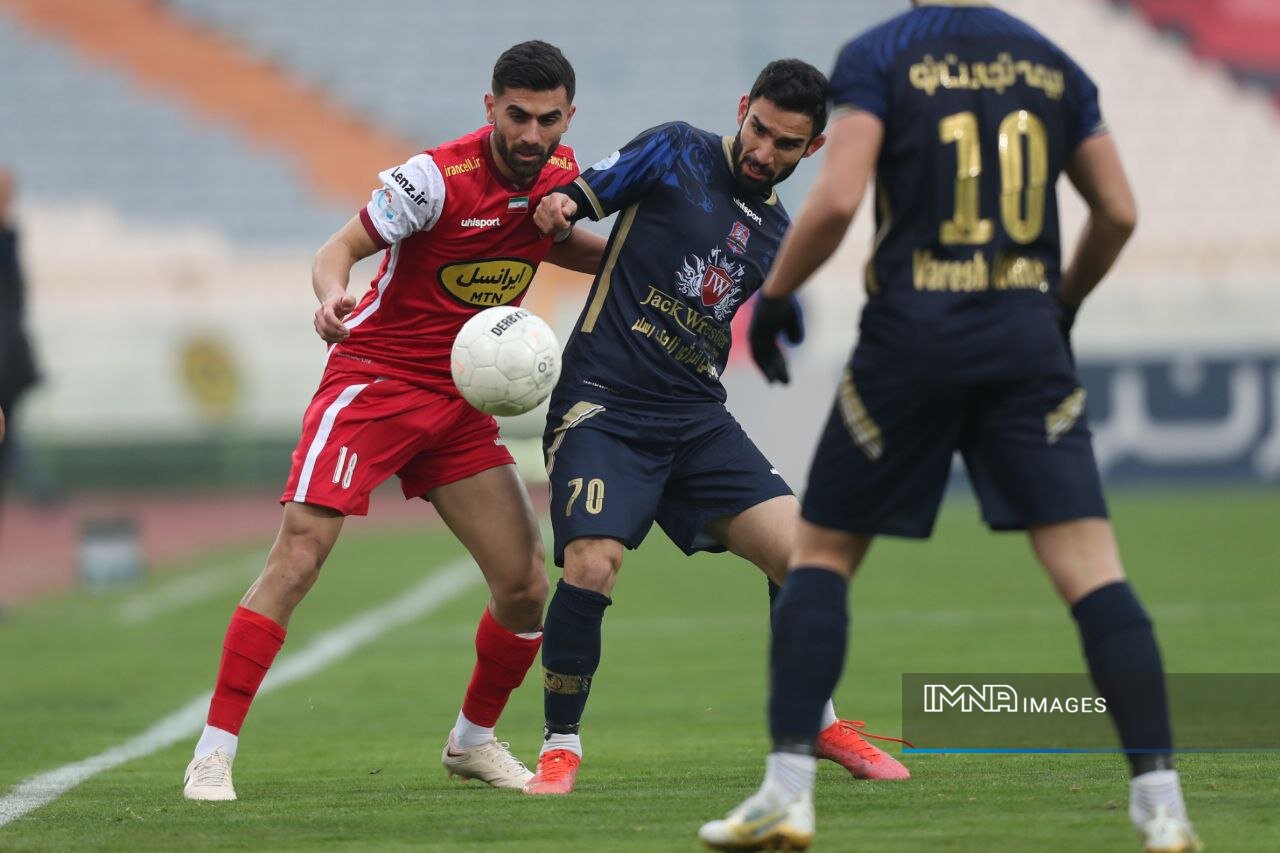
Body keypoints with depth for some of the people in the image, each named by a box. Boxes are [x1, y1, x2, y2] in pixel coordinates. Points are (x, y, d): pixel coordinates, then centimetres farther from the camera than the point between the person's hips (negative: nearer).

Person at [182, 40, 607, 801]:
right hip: (374, 377, -6)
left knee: (526, 587, 1)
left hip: (464, 400, 6)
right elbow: (340, 249, -17)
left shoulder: (559, 172, 0)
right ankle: (214, 753, -15)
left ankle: (475, 739, 25)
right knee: (299, 555, -18)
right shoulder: (438, 177, -20)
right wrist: (331, 296, -39)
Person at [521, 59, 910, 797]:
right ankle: (561, 747, -2)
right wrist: (557, 207, -19)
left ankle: (819, 723, 16)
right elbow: (579, 201, 1)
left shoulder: (776, 235, 13)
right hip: (603, 406, -5)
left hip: (696, 418, 5)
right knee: (591, 566, -23)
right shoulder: (676, 154, -1)